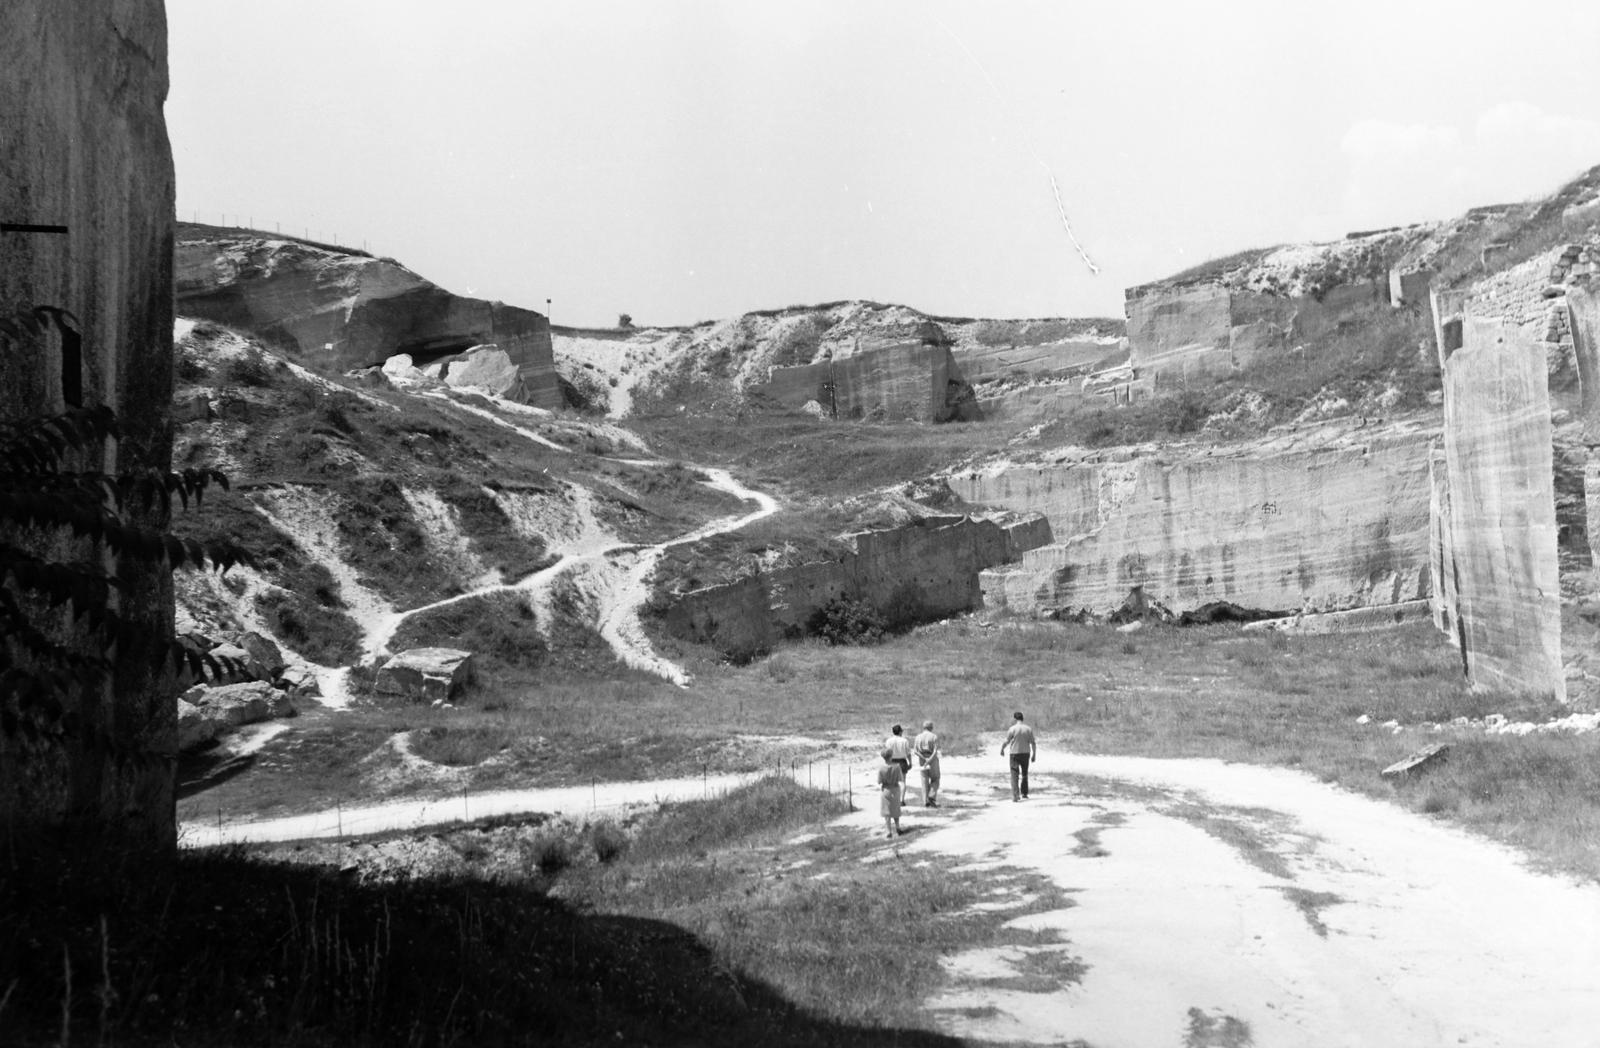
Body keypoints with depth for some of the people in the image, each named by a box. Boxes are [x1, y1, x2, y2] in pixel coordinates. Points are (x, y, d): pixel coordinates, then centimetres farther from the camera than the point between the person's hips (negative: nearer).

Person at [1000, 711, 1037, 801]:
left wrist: (1002, 750, 9)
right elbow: (1033, 743, 2)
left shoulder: (1013, 729, -9)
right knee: (1024, 775, 19)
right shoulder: (1028, 729, 1)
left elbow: (1006, 741, -7)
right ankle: (1024, 794, 24)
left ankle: (1015, 795, -14)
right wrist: (1034, 755, 10)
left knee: (1014, 775, -2)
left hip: (1015, 753, -3)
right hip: (1025, 753, 3)